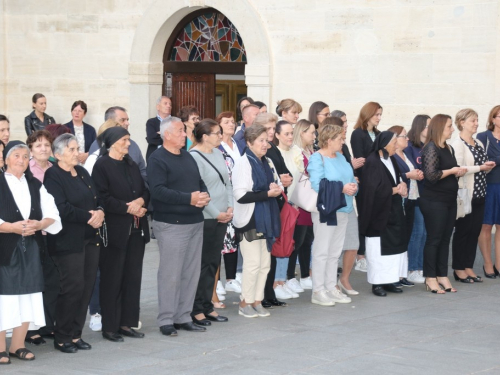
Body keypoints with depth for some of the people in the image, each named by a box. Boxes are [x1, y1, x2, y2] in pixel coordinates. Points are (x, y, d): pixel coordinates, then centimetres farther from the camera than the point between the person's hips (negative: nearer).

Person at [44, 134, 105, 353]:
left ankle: (75, 334, 15)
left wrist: (100, 212, -5)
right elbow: (62, 209, -19)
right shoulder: (52, 176, -8)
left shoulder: (82, 173, 16)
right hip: (69, 241, -7)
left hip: (90, 238, 7)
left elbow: (97, 198, 17)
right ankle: (62, 338, 6)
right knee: (73, 287, -7)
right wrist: (89, 217, -15)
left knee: (87, 287, 5)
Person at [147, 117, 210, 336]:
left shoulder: (187, 157, 16)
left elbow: (200, 182, 18)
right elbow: (157, 190, -20)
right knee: (171, 274, -5)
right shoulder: (157, 159, -9)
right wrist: (189, 198, -23)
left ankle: (184, 317, 18)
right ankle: (166, 320, 3)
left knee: (191, 273, 10)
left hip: (195, 222, 8)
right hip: (171, 225, -8)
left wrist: (204, 196, -5)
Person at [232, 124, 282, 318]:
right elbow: (240, 195, -18)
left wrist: (277, 188, 0)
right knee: (253, 262, -7)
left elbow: (277, 185, 25)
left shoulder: (267, 163, 14)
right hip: (249, 220, -8)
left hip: (266, 219, 8)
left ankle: (257, 301, 17)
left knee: (265, 263, 8)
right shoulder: (243, 164, -11)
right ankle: (245, 302, 5)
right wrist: (268, 193, -17)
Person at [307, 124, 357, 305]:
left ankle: (331, 287, 19)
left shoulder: (340, 157, 16)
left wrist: (353, 187, -5)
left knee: (335, 252, 12)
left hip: (342, 210, 8)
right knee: (321, 251, -4)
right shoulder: (317, 159, -9)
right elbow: (317, 185, -20)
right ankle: (318, 291, 1)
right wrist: (342, 188, -21)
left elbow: (351, 179, 18)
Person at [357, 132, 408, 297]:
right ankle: (377, 283, 3)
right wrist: (395, 190, -9)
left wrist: (401, 186, -5)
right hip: (378, 213, -8)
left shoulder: (391, 160, 11)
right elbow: (374, 190, -19)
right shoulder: (372, 162, -14)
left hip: (393, 212, 8)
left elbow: (397, 180, 19)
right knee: (379, 247, -3)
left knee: (393, 246, 7)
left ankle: (388, 281, 12)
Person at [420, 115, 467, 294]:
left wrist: (459, 172, 3)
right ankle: (430, 278, 5)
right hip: (434, 201, -8)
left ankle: (442, 276, 16)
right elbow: (431, 175, -22)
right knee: (434, 239, -2)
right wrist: (451, 171, -13)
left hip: (449, 200, 8)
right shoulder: (431, 148, -13)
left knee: (446, 239, 9)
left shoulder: (449, 149, 12)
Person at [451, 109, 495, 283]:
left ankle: (468, 267, 17)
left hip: (479, 194, 7)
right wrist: (480, 167, -17)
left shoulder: (479, 144, 15)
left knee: (475, 231, 9)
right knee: (462, 231, 0)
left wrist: (488, 167, 2)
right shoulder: (457, 144, -10)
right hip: (465, 195, -7)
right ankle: (458, 269, 8)